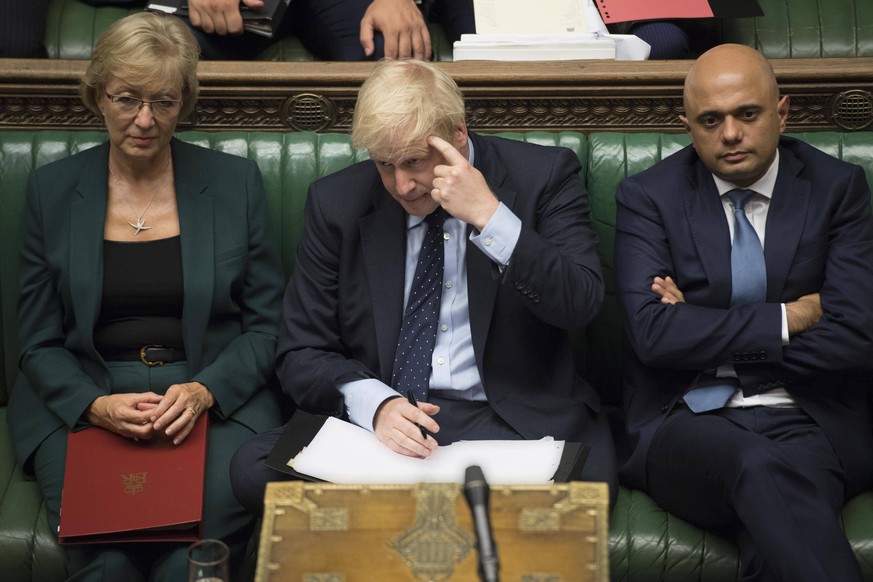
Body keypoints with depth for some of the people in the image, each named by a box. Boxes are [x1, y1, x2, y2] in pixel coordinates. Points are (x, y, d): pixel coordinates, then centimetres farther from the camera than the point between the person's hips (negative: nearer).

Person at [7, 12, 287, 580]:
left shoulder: (236, 182, 5)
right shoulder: (53, 188, 7)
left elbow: (267, 323, 6)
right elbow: (39, 341, 8)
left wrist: (206, 390, -13)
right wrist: (96, 405, -12)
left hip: (217, 397, 0)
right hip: (83, 399, 1)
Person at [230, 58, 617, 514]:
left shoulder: (542, 176, 2)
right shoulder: (337, 203, 6)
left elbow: (580, 305, -9)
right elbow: (301, 354, 5)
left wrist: (489, 216, -19)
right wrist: (376, 404, -16)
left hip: (511, 420, -1)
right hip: (374, 421, 2)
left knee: (585, 478, -36)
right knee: (253, 466, -26)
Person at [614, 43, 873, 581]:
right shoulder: (647, 197, 6)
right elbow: (652, 332, -9)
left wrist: (709, 339, -4)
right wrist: (788, 318, -7)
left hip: (812, 422, 0)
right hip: (690, 421, 0)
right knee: (761, 467, -36)